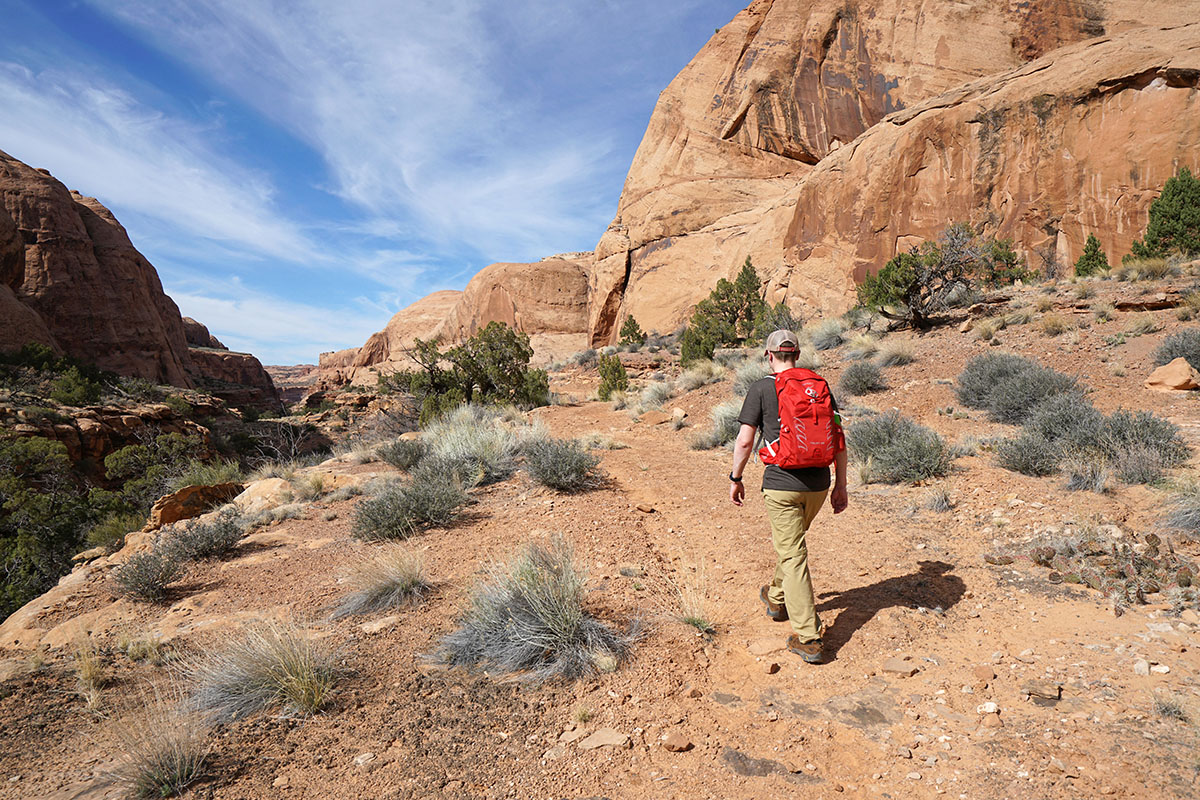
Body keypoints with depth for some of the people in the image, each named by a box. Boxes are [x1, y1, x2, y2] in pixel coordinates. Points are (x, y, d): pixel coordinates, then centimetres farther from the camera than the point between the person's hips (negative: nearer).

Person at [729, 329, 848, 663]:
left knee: (793, 557, 1)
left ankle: (808, 638, 2)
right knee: (790, 541, 26)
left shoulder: (761, 388, -6)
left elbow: (745, 440, -9)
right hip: (817, 484, 5)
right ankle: (777, 598, 46)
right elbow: (839, 438, 5)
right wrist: (840, 485, 11)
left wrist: (736, 478, 5)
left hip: (781, 484, -5)